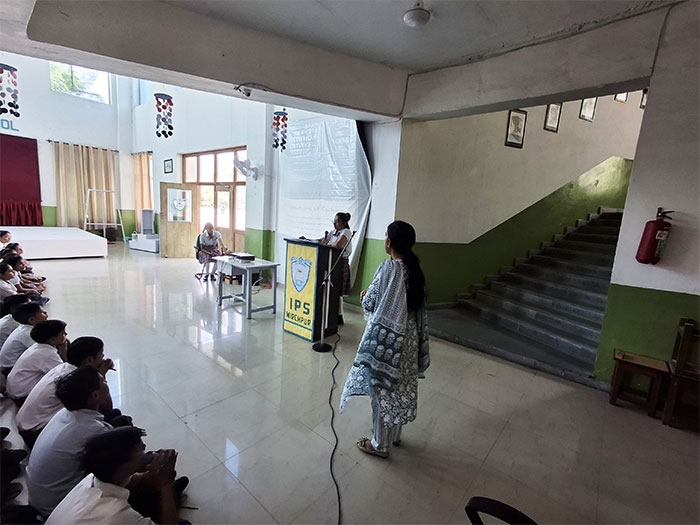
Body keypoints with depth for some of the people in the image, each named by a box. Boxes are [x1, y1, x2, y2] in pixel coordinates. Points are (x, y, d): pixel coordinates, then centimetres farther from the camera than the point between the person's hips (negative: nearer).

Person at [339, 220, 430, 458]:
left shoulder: (389, 267, -20)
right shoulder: (413, 267, 3)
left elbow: (370, 303, -16)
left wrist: (364, 296, 6)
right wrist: (373, 295, 14)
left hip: (387, 337, -8)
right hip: (408, 336, 8)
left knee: (383, 388, 8)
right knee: (399, 385, 21)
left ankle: (380, 444, 25)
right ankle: (395, 434, 40)